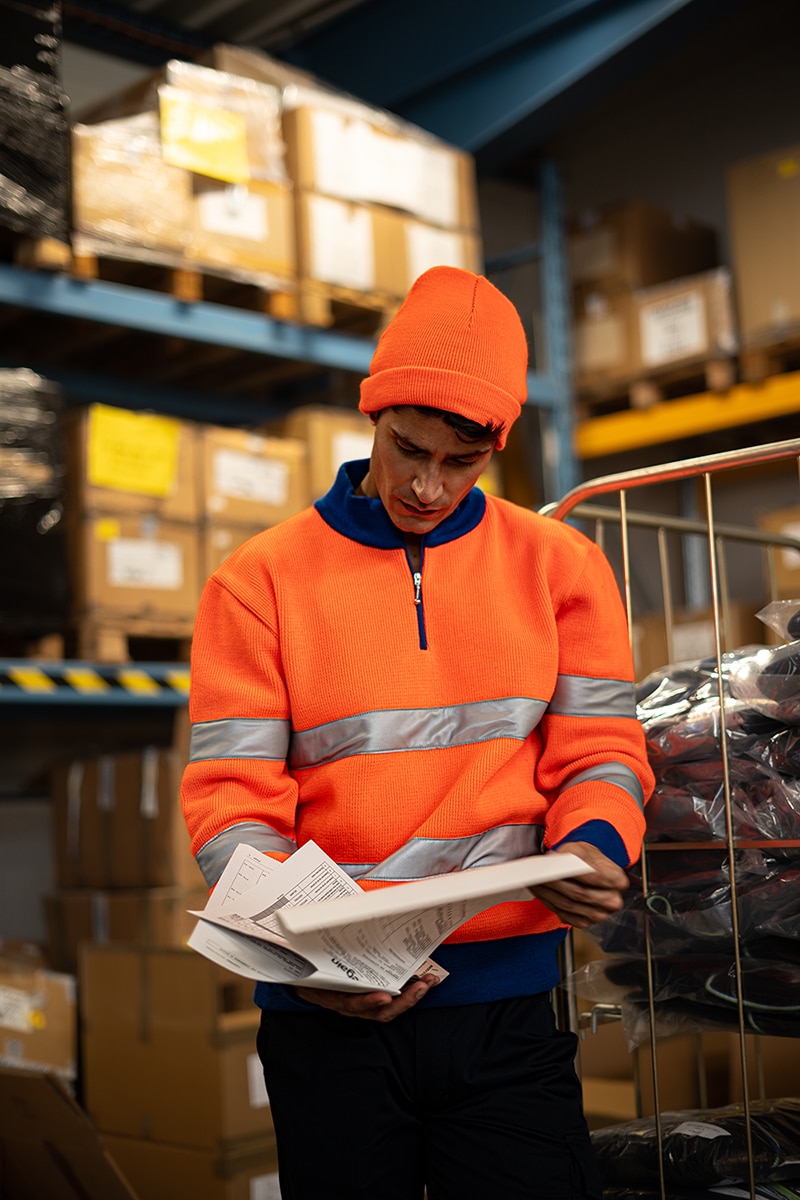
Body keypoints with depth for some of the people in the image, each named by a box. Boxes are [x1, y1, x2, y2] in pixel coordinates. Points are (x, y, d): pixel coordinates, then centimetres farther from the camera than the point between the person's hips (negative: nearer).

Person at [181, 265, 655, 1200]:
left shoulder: (560, 566, 5)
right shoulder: (261, 580, -1)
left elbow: (598, 750, 4)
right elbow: (230, 798, -5)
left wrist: (594, 844, -18)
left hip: (504, 1001, 1)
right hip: (330, 1011, -1)